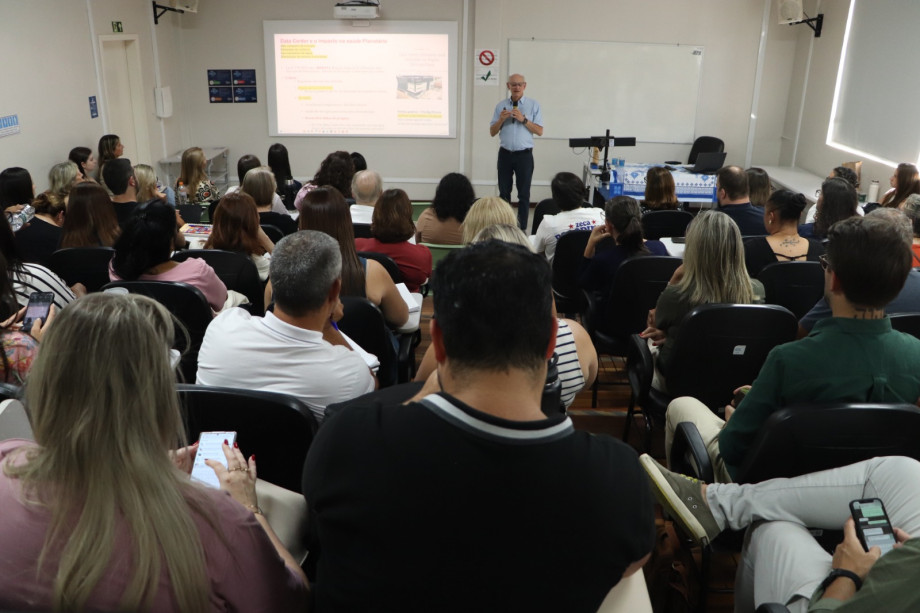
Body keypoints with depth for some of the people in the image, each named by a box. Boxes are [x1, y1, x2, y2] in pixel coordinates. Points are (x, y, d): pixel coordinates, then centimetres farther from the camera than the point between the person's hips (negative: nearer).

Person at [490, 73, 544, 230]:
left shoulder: (534, 105, 1)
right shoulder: (501, 105, 7)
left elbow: (540, 131, -4)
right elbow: (492, 132, 7)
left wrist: (523, 120, -15)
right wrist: (501, 119, -11)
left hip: (524, 155, -2)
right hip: (505, 154, 2)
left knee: (524, 194, 3)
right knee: (504, 193, 8)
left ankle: (522, 228, 10)